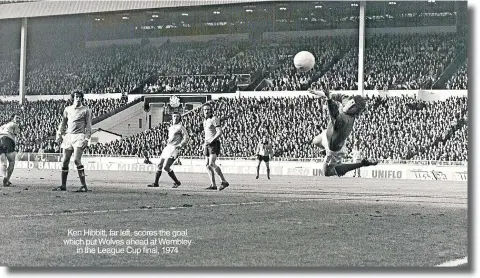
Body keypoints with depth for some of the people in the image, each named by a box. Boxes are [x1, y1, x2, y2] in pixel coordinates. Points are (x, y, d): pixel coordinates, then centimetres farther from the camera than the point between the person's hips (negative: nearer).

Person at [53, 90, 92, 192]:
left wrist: (86, 139, -10)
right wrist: (59, 135, 12)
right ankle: (63, 185, 12)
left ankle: (84, 185, -16)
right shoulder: (67, 109, 17)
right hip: (68, 136, 5)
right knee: (64, 161, 4)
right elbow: (63, 123, 23)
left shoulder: (86, 110, 4)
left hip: (79, 136, -5)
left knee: (76, 160, -18)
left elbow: (89, 126, 0)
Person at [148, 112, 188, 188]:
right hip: (167, 148, 8)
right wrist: (168, 140, 14)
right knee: (159, 165, 5)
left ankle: (177, 182, -4)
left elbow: (186, 138, -13)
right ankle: (155, 183, 13)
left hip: (173, 149, -8)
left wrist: (179, 146, -20)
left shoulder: (180, 127, -5)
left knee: (166, 167, -17)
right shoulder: (171, 128, 18)